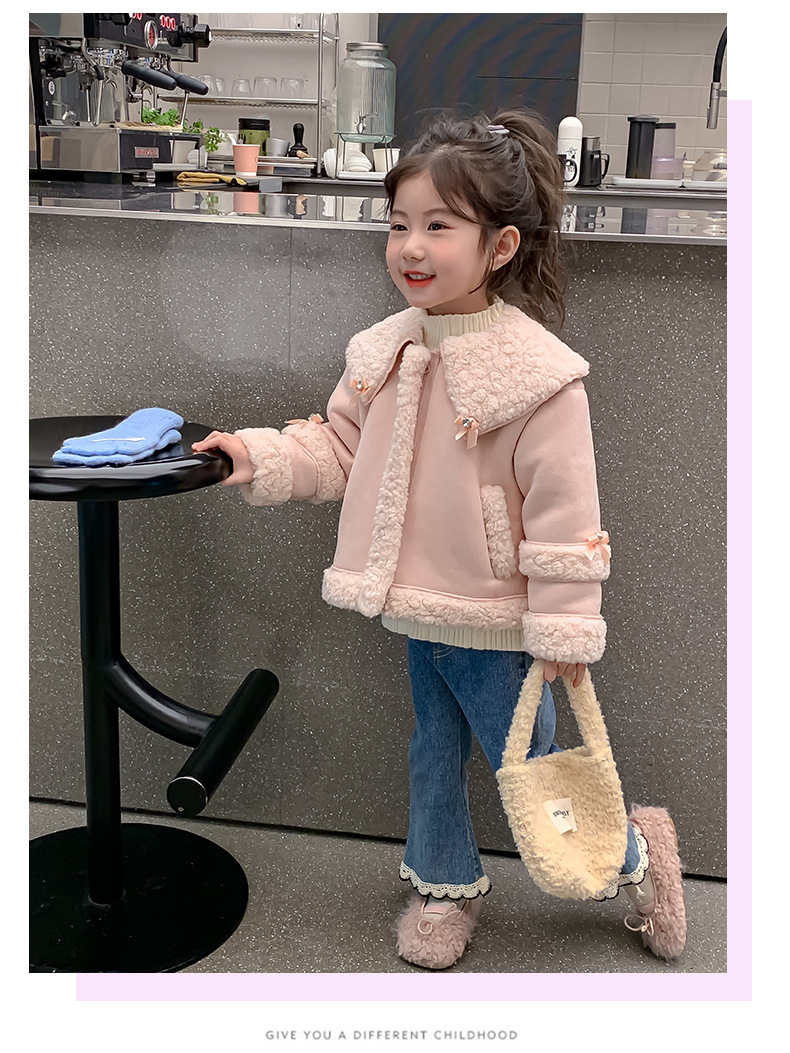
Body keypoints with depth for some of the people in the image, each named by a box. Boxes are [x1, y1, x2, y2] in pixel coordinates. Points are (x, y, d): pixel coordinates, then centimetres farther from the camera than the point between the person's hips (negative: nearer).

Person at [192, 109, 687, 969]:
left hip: (497, 623, -6)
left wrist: (564, 630, -16)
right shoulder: (388, 350, -2)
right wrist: (262, 456, -7)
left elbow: (563, 511, -19)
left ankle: (633, 852, 38)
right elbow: (339, 447, 8)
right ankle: (445, 884, 45)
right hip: (422, 611, 6)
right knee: (434, 756, 22)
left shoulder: (536, 372, -22)